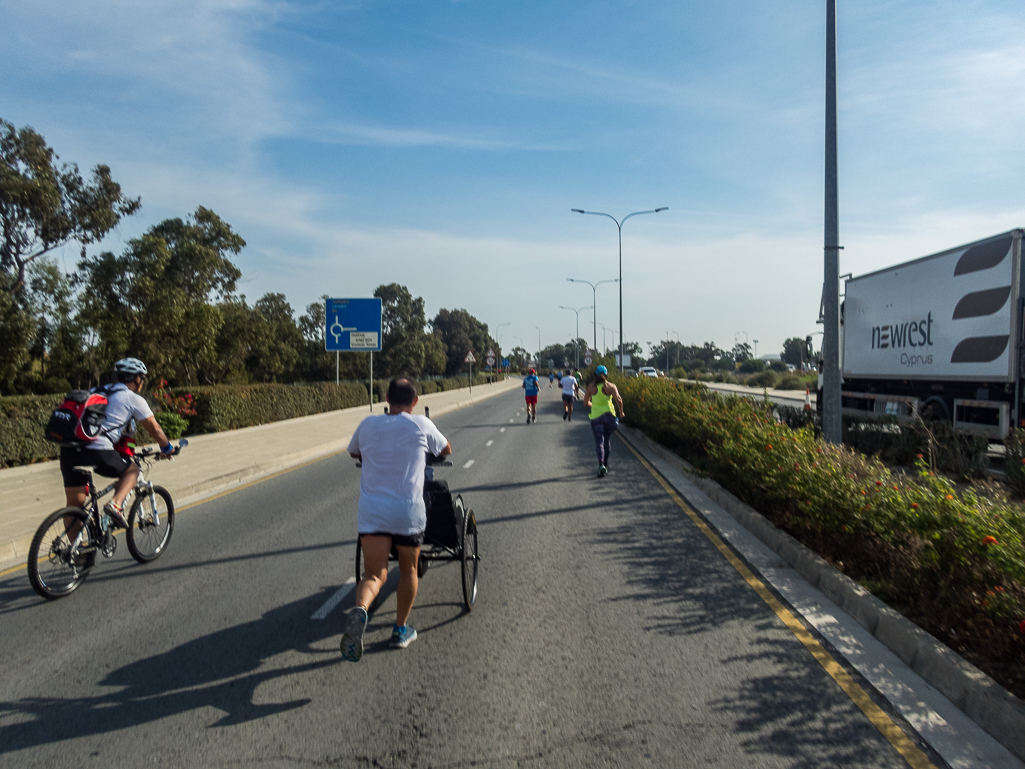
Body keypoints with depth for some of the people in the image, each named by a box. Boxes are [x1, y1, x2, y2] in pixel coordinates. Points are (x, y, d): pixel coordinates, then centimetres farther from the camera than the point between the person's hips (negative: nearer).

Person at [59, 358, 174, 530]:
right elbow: (154, 429, 13)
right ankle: (115, 504, -1)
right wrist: (167, 448, 31)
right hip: (98, 452, -6)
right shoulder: (134, 399, 7)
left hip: (69, 449, 6)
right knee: (132, 470, 21)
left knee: (74, 504, 14)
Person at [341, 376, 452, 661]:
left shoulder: (368, 425, 7)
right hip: (408, 511, -2)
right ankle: (401, 630, 26)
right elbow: (446, 450, 16)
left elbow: (353, 453, 27)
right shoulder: (421, 425, -1)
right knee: (408, 569, 18)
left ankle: (360, 610, -26)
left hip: (371, 510, 2)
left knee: (374, 574, 4)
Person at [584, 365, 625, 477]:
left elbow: (586, 403, 4)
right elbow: (618, 400, -16)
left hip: (596, 416, -1)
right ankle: (605, 464, 28)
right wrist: (621, 411, 1)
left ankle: (601, 465, -21)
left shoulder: (591, 387, -1)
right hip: (609, 414, 1)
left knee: (599, 441, -3)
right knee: (607, 440, 18)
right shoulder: (611, 386, -4)